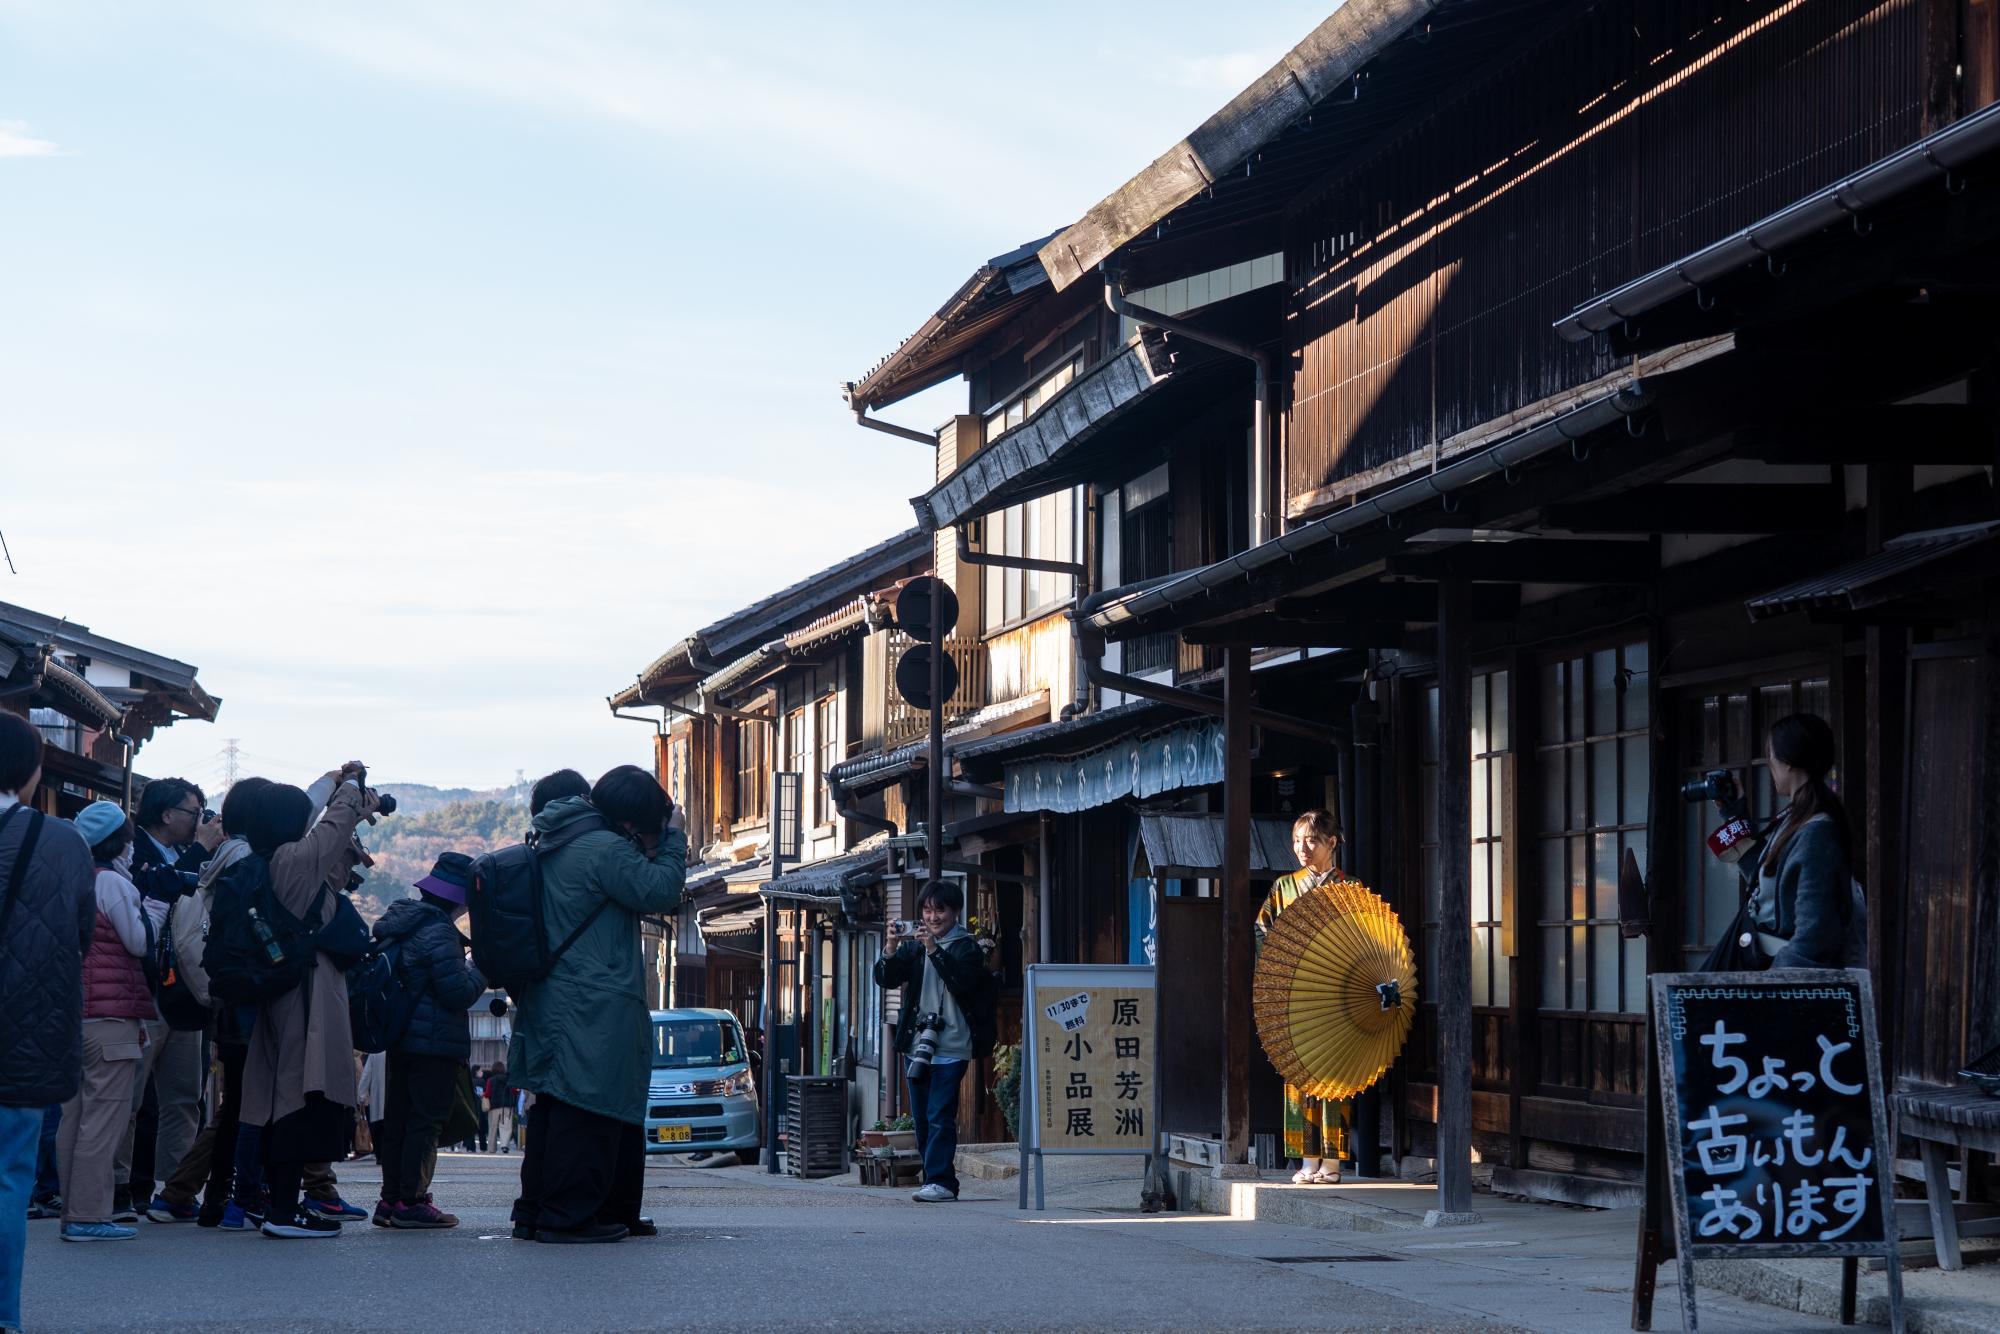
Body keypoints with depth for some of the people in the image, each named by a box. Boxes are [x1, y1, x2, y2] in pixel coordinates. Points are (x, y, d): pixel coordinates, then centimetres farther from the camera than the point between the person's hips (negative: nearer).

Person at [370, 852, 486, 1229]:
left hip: (401, 1039, 9)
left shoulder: (401, 922, 12)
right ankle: (412, 1202, -8)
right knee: (426, 1120, -6)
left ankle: (391, 1199, 15)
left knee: (399, 1120, 12)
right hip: (436, 1042, -9)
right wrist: (483, 969, -2)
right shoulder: (439, 933, -16)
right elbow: (459, 992, -20)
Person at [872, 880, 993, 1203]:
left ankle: (940, 1181, -12)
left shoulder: (967, 947, 0)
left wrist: (934, 949, -23)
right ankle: (939, 1181, 15)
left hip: (950, 1047, -6)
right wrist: (892, 949, -14)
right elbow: (886, 979, 5)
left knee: (939, 1116, -12)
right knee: (921, 1119, 8)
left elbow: (962, 981, -16)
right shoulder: (913, 946, 14)